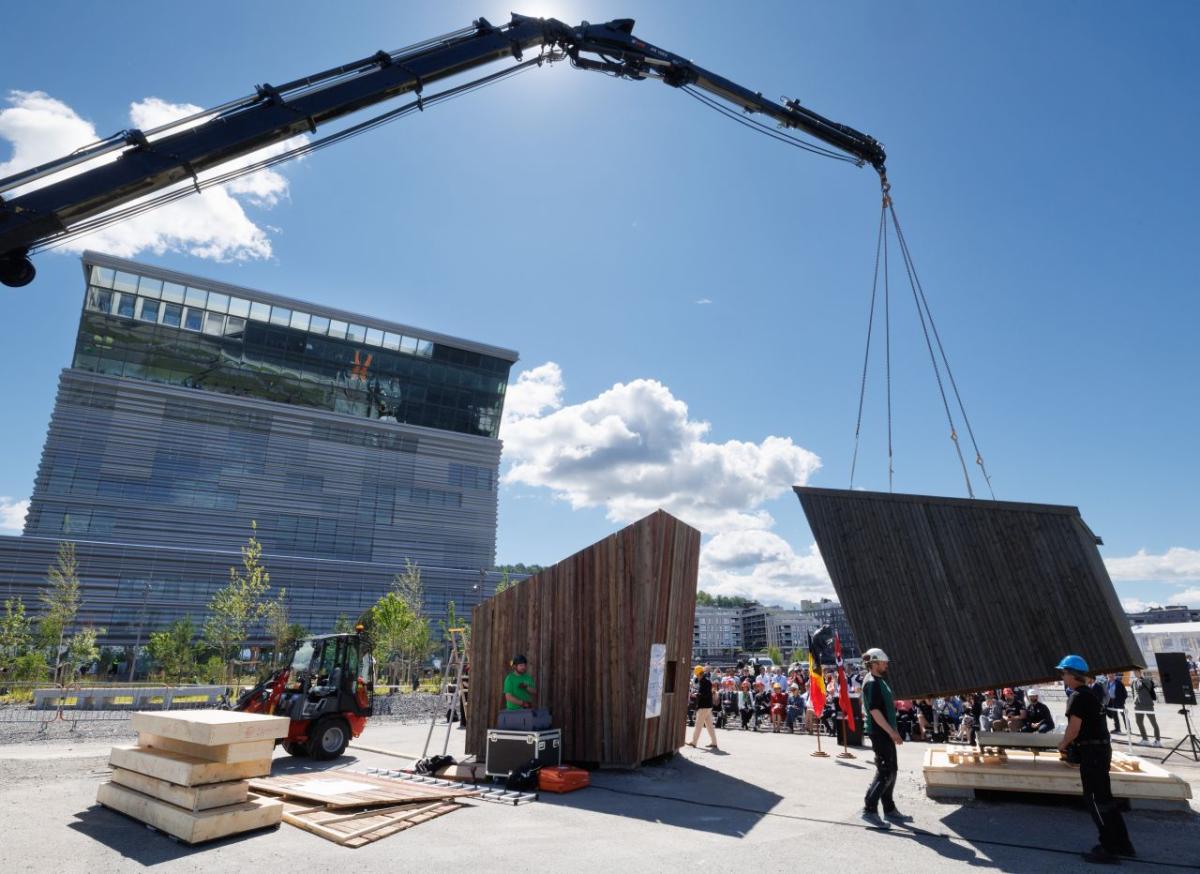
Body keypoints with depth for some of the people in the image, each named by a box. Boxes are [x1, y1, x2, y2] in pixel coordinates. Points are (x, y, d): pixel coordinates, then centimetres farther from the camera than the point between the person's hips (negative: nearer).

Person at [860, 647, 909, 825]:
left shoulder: (879, 681, 14)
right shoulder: (872, 683, -18)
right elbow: (874, 711, -24)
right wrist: (892, 732, -23)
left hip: (885, 732, 10)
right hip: (880, 733, -10)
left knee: (891, 771, 15)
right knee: (885, 772, -8)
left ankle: (889, 810, 25)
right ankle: (869, 809, -3)